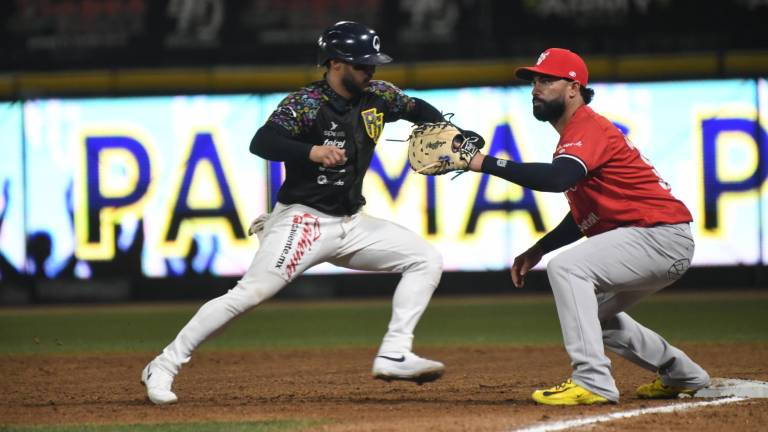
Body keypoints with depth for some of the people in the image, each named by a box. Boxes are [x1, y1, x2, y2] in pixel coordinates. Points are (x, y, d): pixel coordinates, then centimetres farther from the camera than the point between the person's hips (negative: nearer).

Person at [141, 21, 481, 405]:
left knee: (426, 259, -1)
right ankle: (164, 366, -9)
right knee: (250, 292, -18)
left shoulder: (376, 96, 6)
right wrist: (311, 151, -43)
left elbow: (417, 109, 24)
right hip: (303, 220, -7)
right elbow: (261, 142, -28)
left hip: (353, 224, 7)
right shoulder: (307, 103, -15)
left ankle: (394, 355, -6)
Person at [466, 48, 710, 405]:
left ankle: (592, 382, -28)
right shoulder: (576, 135, 18)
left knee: (567, 267, -25)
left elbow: (557, 178, -35)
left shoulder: (589, 129, -15)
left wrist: (486, 163, -33)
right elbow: (583, 216, 25)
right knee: (594, 312, 24)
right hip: (658, 242, 11)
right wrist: (538, 250, 15)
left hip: (662, 235, -11)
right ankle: (681, 374, 35)